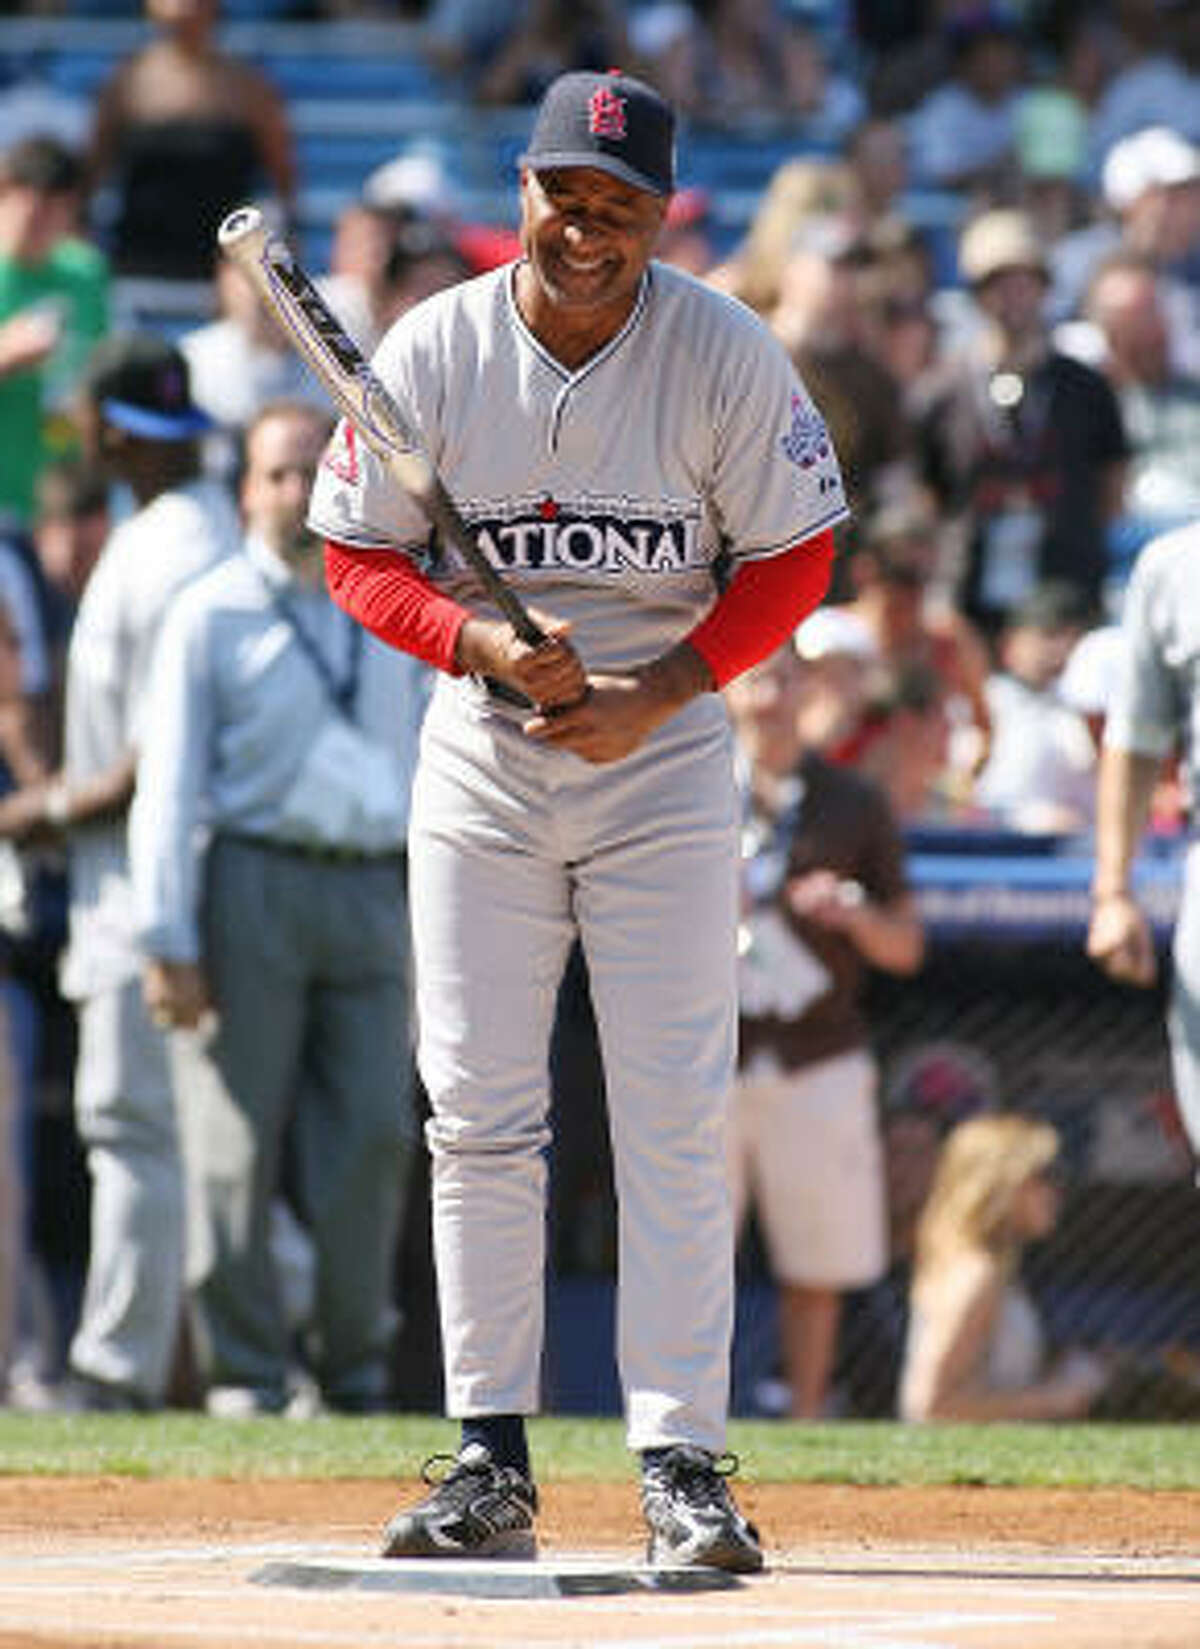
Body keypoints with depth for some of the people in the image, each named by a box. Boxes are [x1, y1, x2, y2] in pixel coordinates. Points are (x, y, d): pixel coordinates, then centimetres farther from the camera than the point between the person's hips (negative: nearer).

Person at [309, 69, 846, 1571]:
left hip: (663, 761, -2)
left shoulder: (725, 355, -9)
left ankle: (682, 1462, -4)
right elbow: (358, 555, 1)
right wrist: (482, 642, -18)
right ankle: (490, 1464, 8)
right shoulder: (432, 353, -5)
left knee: (675, 1120, -6)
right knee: (477, 1115, 1)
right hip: (481, 761, 2)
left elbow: (791, 557, -2)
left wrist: (656, 695, -15)